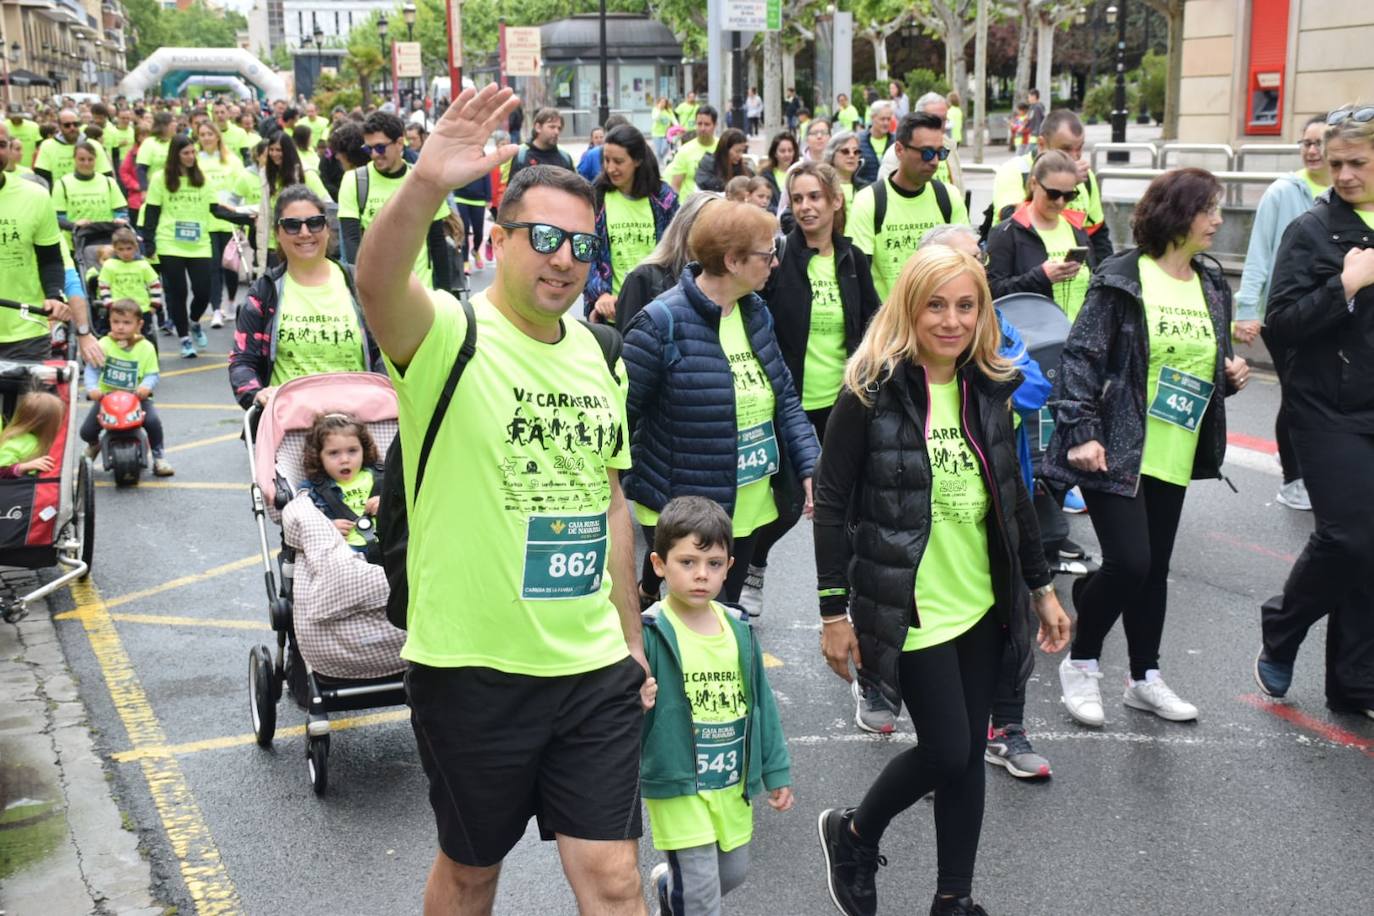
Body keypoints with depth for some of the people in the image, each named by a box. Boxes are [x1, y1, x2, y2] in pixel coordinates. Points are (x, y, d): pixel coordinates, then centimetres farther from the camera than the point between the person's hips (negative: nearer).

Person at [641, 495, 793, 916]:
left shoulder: (738, 629, 1)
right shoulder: (650, 633, -17)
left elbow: (761, 702, 9)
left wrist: (776, 770, 11)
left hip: (732, 783, 6)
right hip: (677, 786, -6)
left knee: (734, 872, 22)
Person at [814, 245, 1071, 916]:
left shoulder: (989, 390, 5)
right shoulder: (871, 392, -13)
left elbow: (1013, 497, 13)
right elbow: (832, 503, -11)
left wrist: (1041, 589, 14)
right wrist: (834, 610, -12)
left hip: (981, 606, 6)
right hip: (909, 607, -6)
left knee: (969, 750, 10)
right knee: (947, 750, -2)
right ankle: (853, 834, 25)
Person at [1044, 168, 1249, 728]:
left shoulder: (1212, 286, 10)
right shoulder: (1121, 280, -11)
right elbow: (1080, 357, -13)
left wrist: (1230, 375, 1)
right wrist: (1081, 431, -20)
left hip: (1174, 455, 7)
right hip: (1117, 451, -6)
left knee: (1154, 568, 13)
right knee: (1128, 562, -11)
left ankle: (1145, 678, 28)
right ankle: (1081, 664, 12)